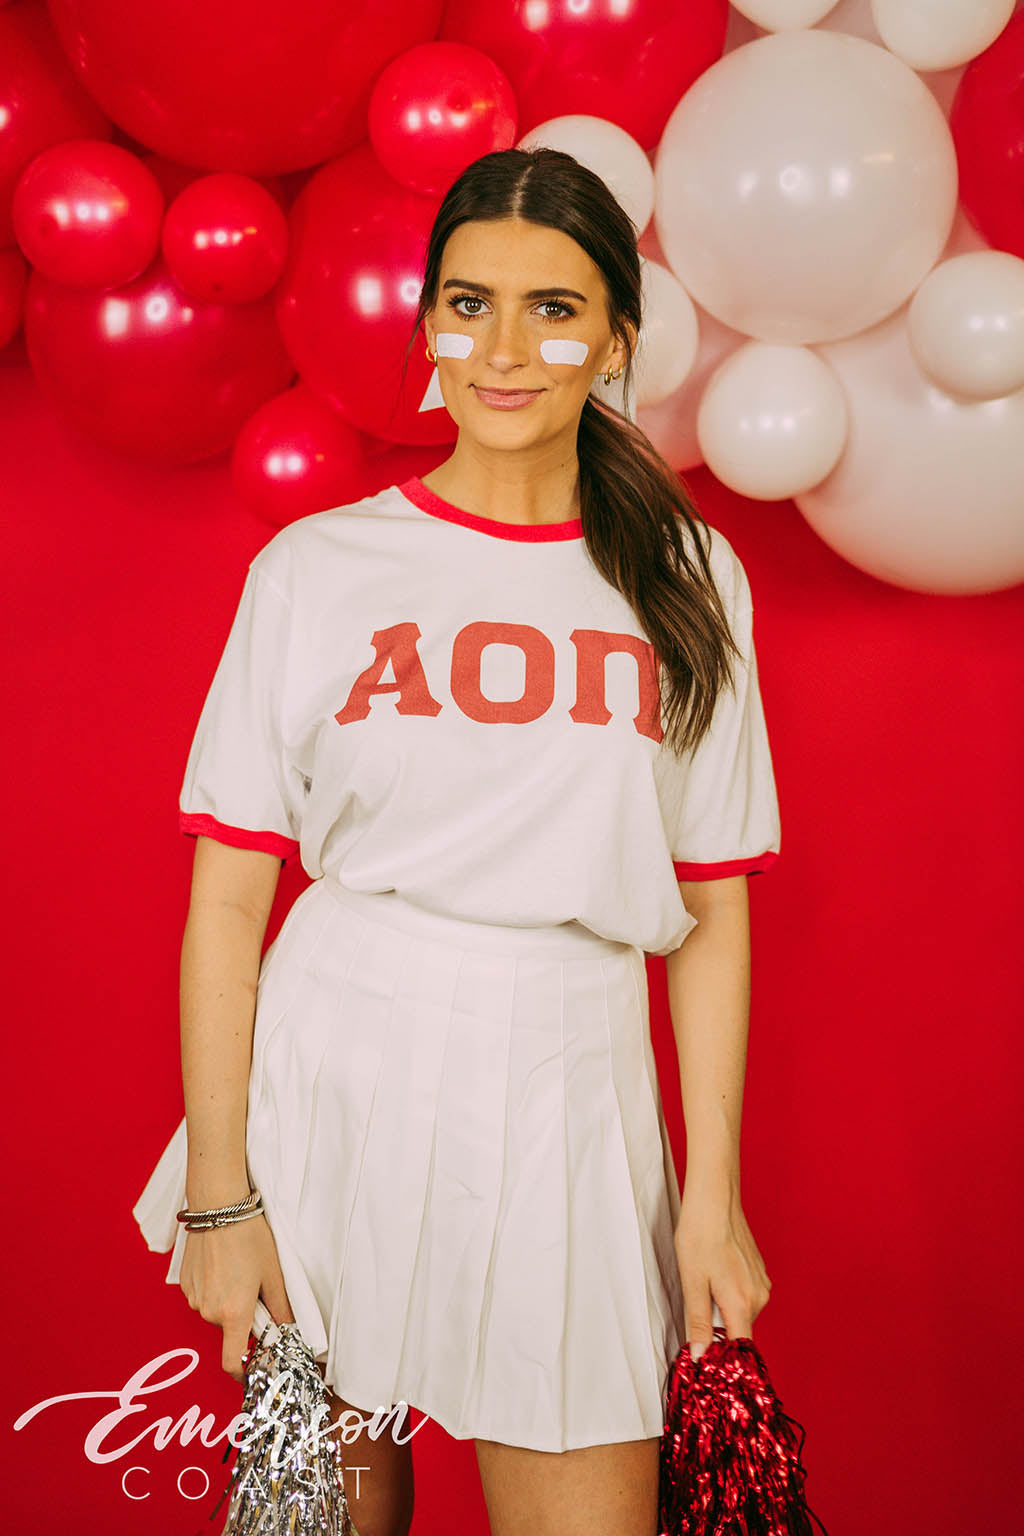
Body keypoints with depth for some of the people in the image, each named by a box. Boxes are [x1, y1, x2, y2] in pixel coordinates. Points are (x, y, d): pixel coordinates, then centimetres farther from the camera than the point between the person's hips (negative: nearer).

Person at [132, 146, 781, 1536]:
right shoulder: (318, 569, -2)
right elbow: (227, 900, -3)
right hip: (333, 1084, 0)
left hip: (569, 1100, 1)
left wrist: (715, 1200, 1)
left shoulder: (691, 582, 3)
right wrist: (216, 1192, -5)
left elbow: (712, 910, 3)